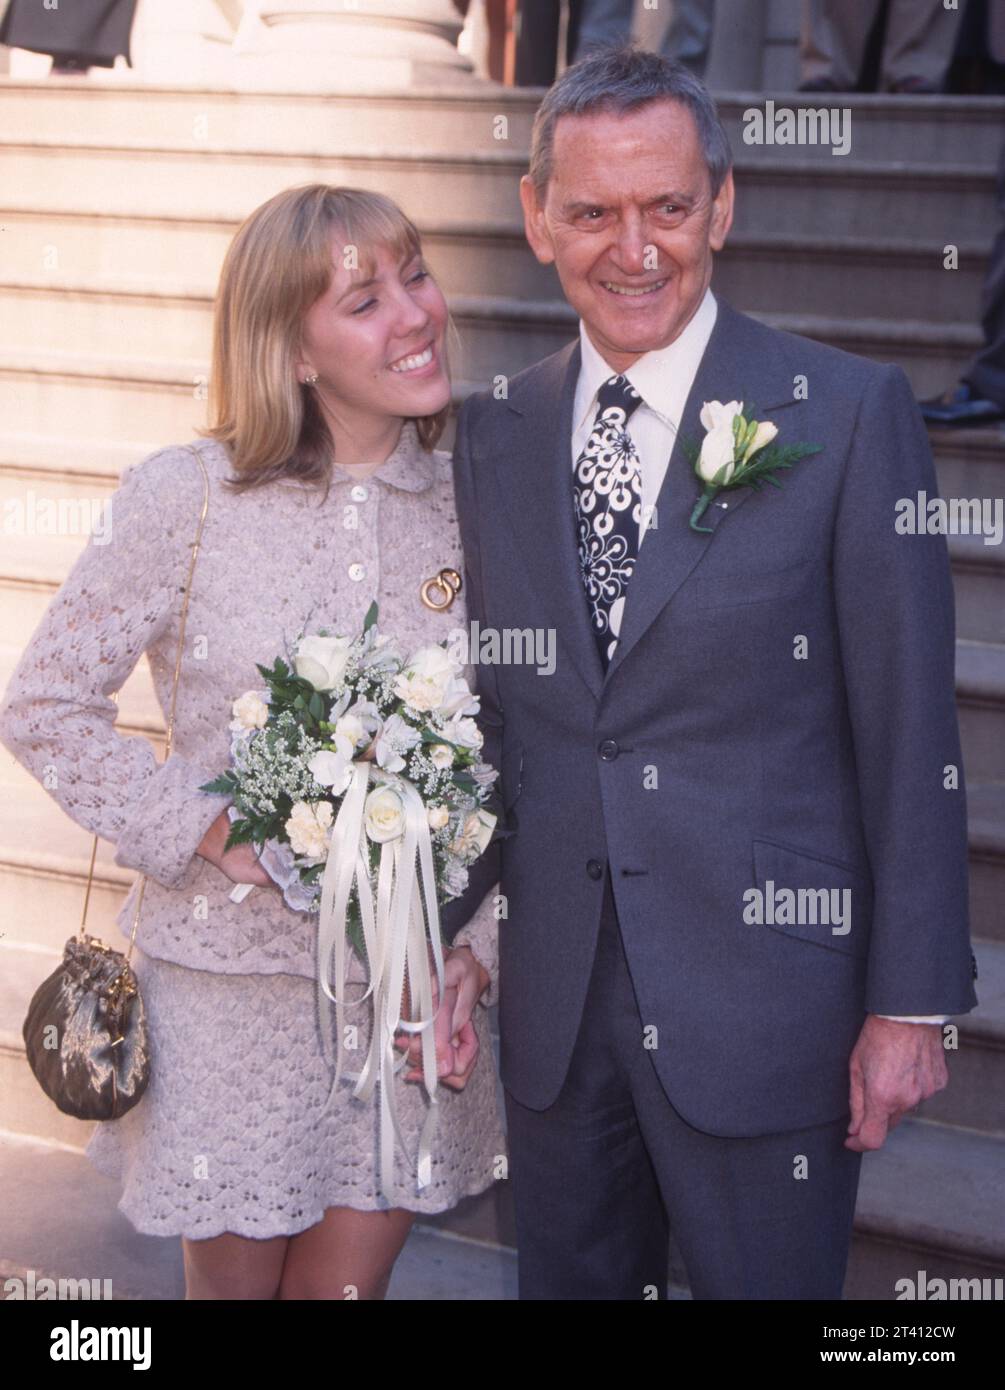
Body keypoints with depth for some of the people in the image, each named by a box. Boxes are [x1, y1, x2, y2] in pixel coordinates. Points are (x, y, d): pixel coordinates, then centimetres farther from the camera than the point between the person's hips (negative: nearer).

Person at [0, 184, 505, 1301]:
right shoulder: (186, 498, -10)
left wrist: (481, 948, -5)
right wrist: (204, 829, -13)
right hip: (234, 980, -2)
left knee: (351, 1276, 14)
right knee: (235, 1277, 13)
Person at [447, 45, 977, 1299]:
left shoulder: (849, 414, -7)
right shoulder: (493, 434, 6)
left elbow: (909, 736, -8)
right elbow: (485, 709, 12)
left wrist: (910, 1005, -8)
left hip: (763, 1004, -4)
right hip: (551, 1009, 4)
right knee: (568, 1280, 17)